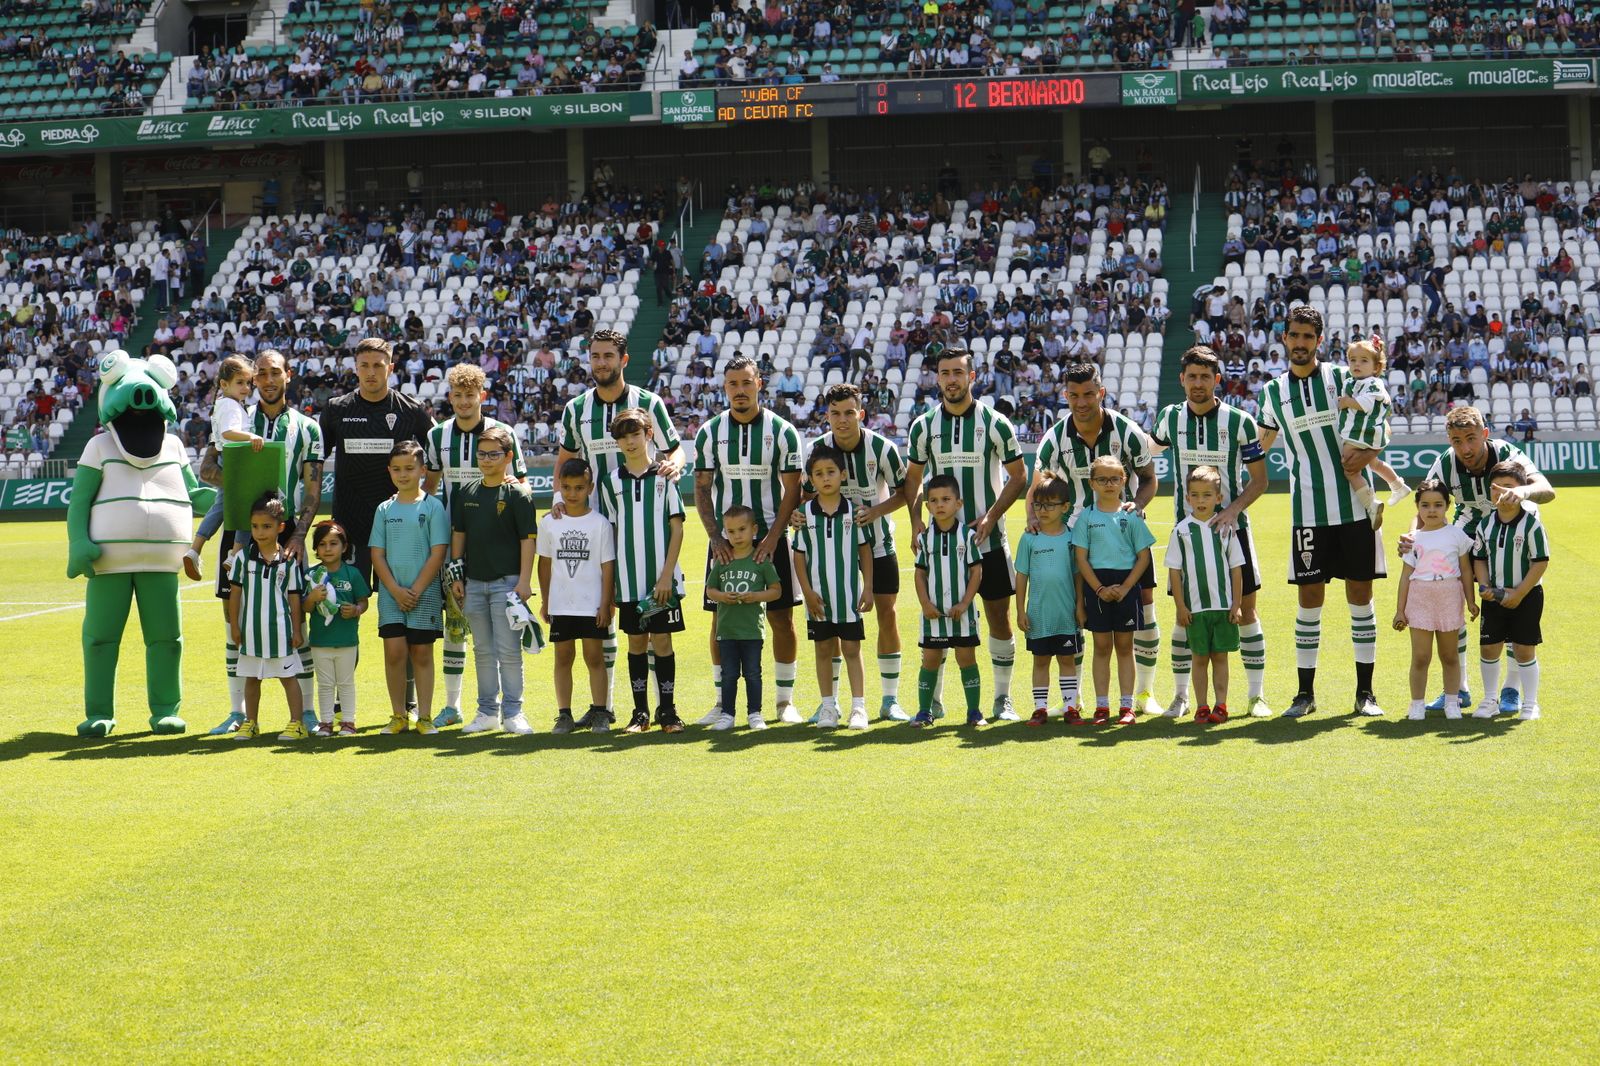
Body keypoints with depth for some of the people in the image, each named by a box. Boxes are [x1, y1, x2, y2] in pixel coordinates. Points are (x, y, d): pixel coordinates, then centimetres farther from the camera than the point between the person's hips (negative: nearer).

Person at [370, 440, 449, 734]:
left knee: (421, 653, 1)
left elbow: (438, 553, -5)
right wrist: (396, 591, -7)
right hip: (391, 592, 2)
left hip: (425, 592, -2)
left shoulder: (433, 506, 0)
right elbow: (377, 554, 5)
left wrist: (416, 590, -10)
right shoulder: (384, 510, 8)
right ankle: (398, 715, 3)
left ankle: (424, 717, 7)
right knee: (394, 651, -6)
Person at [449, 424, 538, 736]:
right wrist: (457, 576, 9)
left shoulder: (518, 494, -4)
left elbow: (528, 538, -6)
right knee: (482, 651, 10)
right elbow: (458, 535, 15)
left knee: (509, 650, -5)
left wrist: (524, 581, -12)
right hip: (474, 582, 5)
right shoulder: (466, 493, 10)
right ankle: (488, 712, 17)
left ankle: (512, 712, 2)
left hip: (507, 581, -5)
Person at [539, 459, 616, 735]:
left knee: (594, 656, 1)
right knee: (563, 657, 7)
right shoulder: (551, 523, 4)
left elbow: (607, 566, -2)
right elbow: (545, 564, 10)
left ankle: (599, 712, 8)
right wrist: (544, 601, 9)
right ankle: (564, 714, 12)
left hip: (592, 605, -2)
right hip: (560, 605, 3)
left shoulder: (600, 523, -3)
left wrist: (605, 603, -6)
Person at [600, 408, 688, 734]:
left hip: (662, 580, -2)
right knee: (636, 643, 6)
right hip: (628, 581, 2)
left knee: (662, 642, -1)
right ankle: (640, 712, 13)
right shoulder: (612, 481, 6)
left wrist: (666, 575, -9)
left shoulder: (663, 477, 0)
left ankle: (667, 711, 6)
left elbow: (676, 528, -2)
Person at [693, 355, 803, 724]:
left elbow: (792, 490, -2)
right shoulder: (709, 432, 3)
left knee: (781, 618, 0)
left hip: (771, 538, -1)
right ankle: (722, 702, 10)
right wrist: (715, 537, -9)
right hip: (724, 540, 1)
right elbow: (701, 489, 3)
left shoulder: (782, 431, -2)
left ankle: (785, 700, 9)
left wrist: (773, 536, -13)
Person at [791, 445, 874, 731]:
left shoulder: (853, 511, -1)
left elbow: (865, 550, 4)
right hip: (818, 597, 1)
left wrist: (868, 587, 0)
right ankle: (828, 706, 16)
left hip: (849, 595, -1)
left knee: (851, 649, 0)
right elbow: (799, 556, 1)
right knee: (824, 649, 8)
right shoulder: (805, 514, -1)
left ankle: (858, 707, 3)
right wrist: (808, 592, -5)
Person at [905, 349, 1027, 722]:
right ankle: (932, 700, 12)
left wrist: (991, 517, -9)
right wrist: (916, 521, 0)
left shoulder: (995, 423, -3)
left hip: (988, 539, -1)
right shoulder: (923, 426, 3)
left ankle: (1003, 699, 12)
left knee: (999, 618, 1)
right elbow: (913, 478, 13)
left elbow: (1018, 475, 2)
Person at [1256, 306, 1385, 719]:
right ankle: (1306, 693, 10)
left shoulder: (1342, 377, 2)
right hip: (1308, 512, 1)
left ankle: (1365, 692, 10)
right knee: (1309, 599, 1)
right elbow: (1258, 444, 22)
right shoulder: (1273, 391, 8)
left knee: (1360, 596, 2)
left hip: (1355, 506, -1)